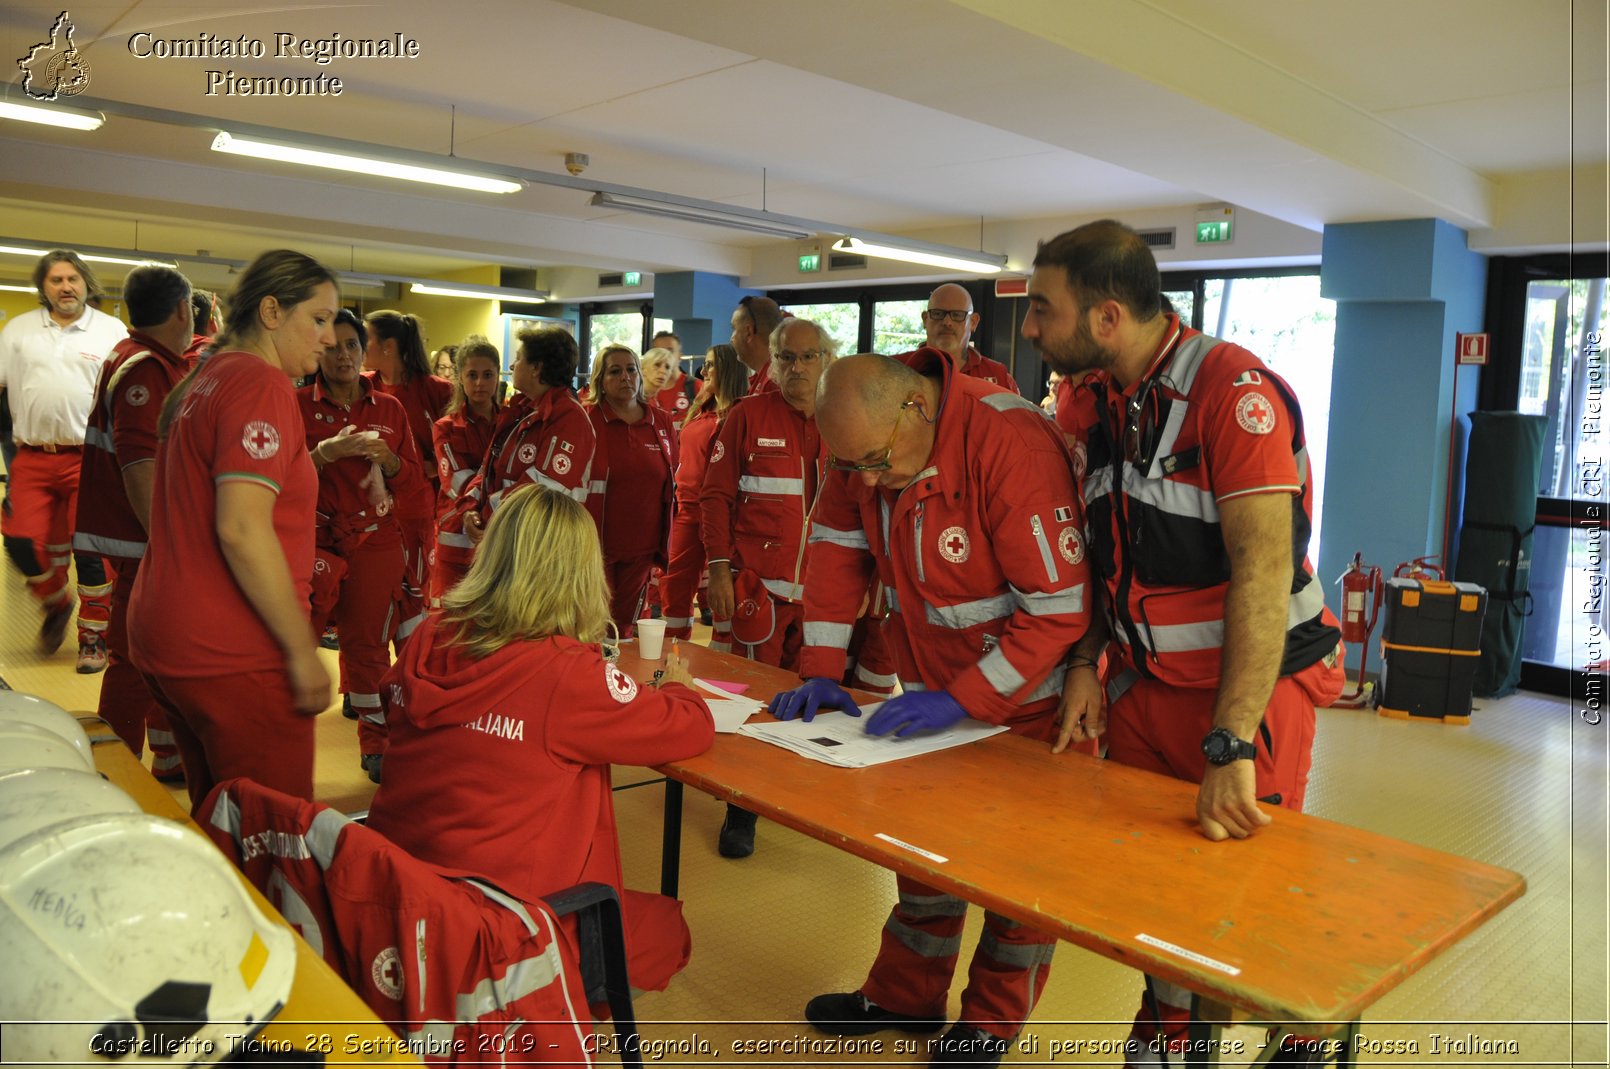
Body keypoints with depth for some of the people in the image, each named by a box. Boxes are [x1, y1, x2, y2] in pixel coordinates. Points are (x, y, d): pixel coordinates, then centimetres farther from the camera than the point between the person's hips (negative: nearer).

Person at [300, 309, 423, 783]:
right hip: (315, 536, -2)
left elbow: (414, 479, 9)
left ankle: (376, 742, 15)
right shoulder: (298, 404, 2)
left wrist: (386, 457, -10)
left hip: (375, 538, 2)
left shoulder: (389, 409, 9)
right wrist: (327, 452, -19)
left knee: (367, 638, 4)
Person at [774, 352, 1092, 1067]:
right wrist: (821, 671, -6)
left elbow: (1061, 607, -30)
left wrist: (963, 701, -30)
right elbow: (836, 546, 0)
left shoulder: (1010, 445, -31)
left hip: (1025, 700, -6)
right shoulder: (866, 443, -11)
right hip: (933, 687, 6)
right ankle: (905, 997, 36)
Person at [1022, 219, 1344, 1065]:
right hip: (1147, 685, 6)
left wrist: (1231, 747, -30)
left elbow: (1263, 567, -26)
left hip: (1251, 689, -6)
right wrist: (1088, 664, 1)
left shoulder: (1233, 389, -20)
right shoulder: (1100, 400, 4)